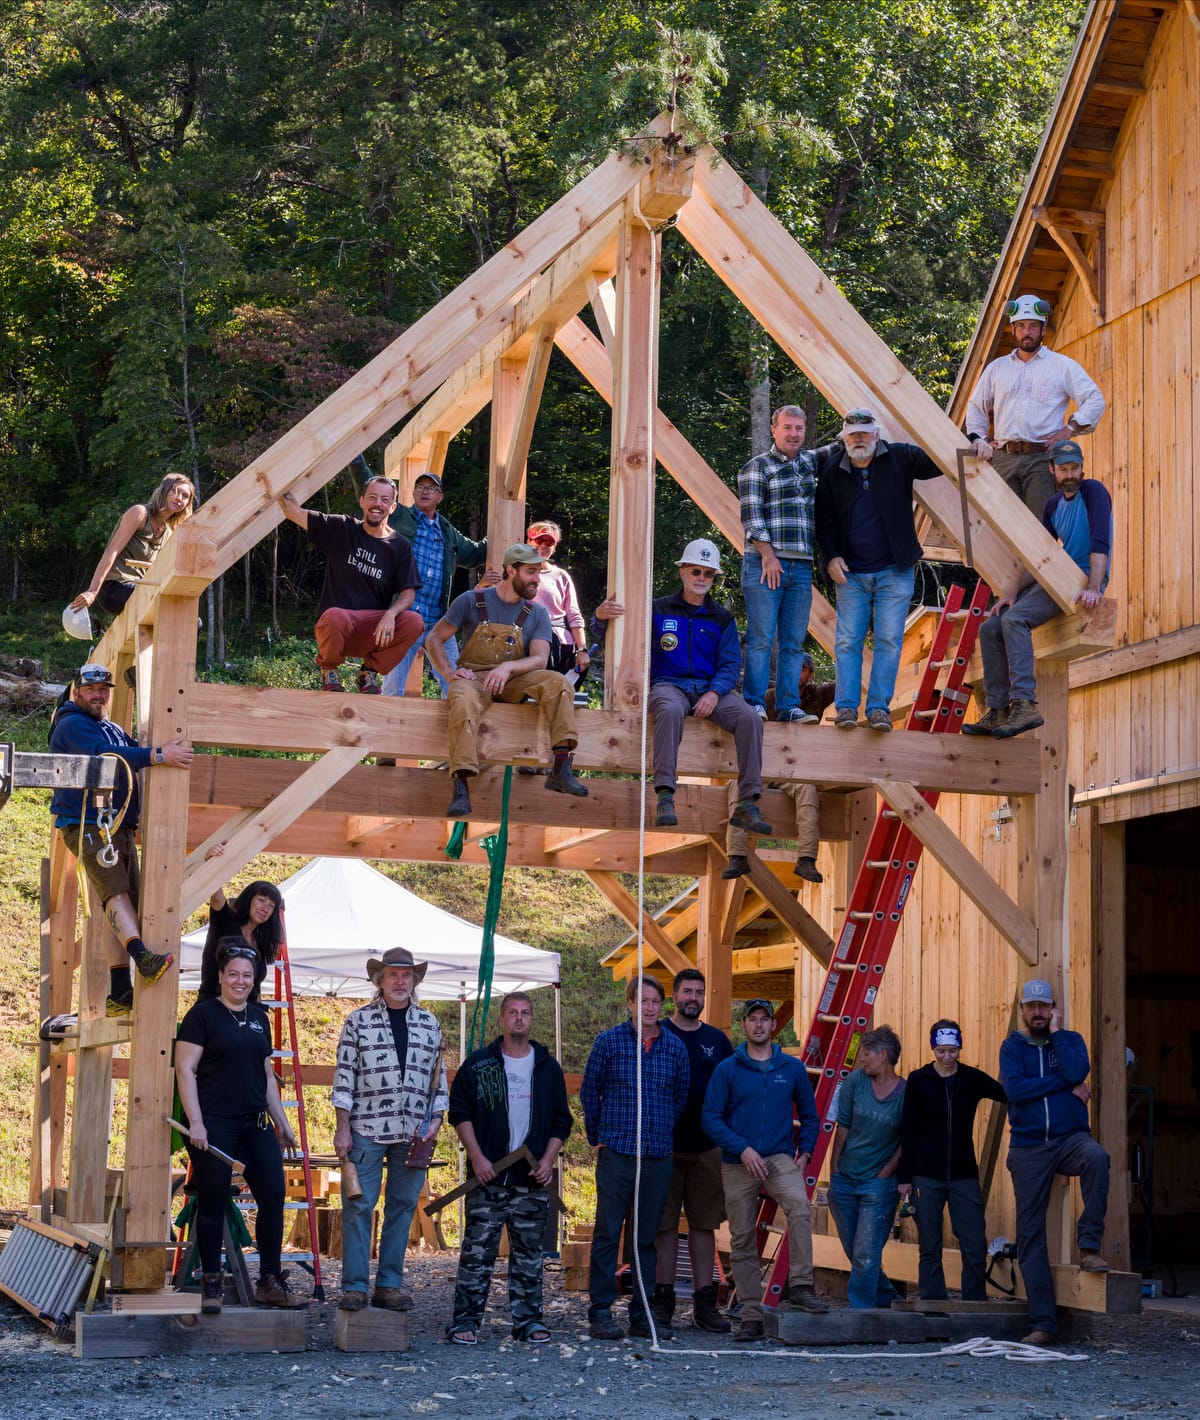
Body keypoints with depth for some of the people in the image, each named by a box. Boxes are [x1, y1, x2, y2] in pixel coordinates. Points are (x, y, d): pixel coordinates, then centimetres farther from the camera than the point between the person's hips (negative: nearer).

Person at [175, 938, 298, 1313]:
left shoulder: (259, 1018, 16)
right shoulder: (203, 1014, -2)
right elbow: (185, 1069, -7)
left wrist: (281, 1122, 19)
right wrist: (195, 1122, -14)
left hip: (255, 1125, 6)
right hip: (214, 1124, -6)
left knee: (273, 1196, -1)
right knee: (213, 1203, -2)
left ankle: (269, 1282, 7)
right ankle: (212, 1285, 6)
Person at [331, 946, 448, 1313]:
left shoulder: (429, 1024, 12)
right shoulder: (359, 1020, 3)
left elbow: (438, 1076, 15)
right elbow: (344, 1075, 0)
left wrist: (436, 1118, 3)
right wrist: (342, 1128, -5)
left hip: (413, 1132, 3)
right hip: (366, 1130, -3)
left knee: (402, 1206, 4)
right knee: (359, 1205, -5)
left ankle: (389, 1285, 10)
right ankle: (354, 1286, -1)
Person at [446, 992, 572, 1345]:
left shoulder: (548, 1067, 11)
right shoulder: (478, 1063, 4)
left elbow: (561, 1121, 13)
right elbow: (460, 1112, 2)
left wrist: (549, 1159, 0)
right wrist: (477, 1157, -7)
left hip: (533, 1181, 2)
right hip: (488, 1177, -2)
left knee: (529, 1254, 6)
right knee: (477, 1250, -3)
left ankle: (528, 1320, 13)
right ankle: (466, 1321, 1)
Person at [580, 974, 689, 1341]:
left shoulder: (675, 1047, 7)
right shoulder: (609, 1041, 0)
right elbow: (589, 1092, 7)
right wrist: (597, 1137, 7)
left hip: (659, 1156, 3)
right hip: (616, 1155, -3)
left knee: (648, 1237, 7)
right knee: (607, 1234, -2)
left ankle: (641, 1314, 13)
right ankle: (600, 1312, 3)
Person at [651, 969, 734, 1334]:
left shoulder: (718, 1040, 10)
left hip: (708, 1149, 3)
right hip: (665, 1148, -3)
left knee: (704, 1225, 6)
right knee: (665, 1225, 1)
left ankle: (705, 1304, 9)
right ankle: (663, 1301, 6)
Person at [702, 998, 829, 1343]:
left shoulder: (792, 1068, 7)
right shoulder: (727, 1069, 1)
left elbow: (809, 1115, 17)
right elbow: (710, 1118, -3)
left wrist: (804, 1153, 3)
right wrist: (743, 1149, -13)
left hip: (780, 1159, 0)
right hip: (738, 1164, 0)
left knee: (800, 1208, -29)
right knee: (742, 1240, 2)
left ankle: (800, 1286, -25)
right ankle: (751, 1316, 9)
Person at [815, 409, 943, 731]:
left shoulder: (900, 458, 1)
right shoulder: (832, 470, 5)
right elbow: (824, 520, 8)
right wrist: (832, 556, -4)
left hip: (894, 571, -1)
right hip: (850, 573, 1)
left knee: (889, 640, -4)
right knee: (847, 641, -3)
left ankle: (879, 707, -2)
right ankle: (846, 707, 0)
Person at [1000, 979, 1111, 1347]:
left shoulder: (1070, 1040, 9)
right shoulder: (1013, 1046, 8)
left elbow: (1077, 1073, -13)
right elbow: (1014, 1088, -11)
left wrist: (1055, 1033, -5)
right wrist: (1067, 1086, -8)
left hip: (1070, 1138, -1)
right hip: (1029, 1147, 1)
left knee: (1097, 1157, -36)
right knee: (1030, 1232, -3)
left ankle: (1089, 1245, -23)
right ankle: (1043, 1323, 1)